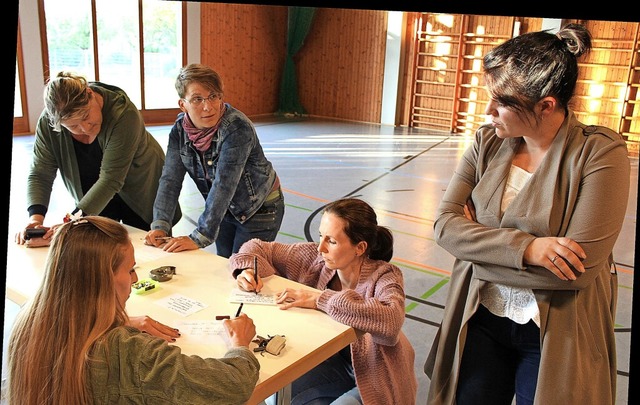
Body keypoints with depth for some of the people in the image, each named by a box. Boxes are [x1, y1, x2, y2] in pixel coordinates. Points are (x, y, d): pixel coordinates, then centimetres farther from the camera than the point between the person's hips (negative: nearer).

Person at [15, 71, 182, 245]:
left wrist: (74, 219, -39)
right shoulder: (48, 121, -18)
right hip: (94, 200, 3)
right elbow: (40, 175, -13)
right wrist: (35, 218, -29)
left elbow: (110, 180, -34)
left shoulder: (124, 114, -34)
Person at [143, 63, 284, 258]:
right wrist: (160, 225, -26)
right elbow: (170, 179, -14)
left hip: (259, 210, -5)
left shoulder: (237, 128, -30)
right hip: (226, 210, 5)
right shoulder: (180, 130, -11)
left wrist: (199, 238, -35)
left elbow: (224, 185, -34)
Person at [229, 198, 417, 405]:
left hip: (378, 379, -4)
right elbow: (259, 248, 0)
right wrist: (247, 269, -22)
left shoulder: (384, 277, -25)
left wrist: (320, 300, -40)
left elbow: (391, 321, -47)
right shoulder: (316, 259, -13)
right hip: (335, 360, 4)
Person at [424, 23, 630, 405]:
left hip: (555, 338, -3)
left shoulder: (600, 152, -15)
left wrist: (481, 246, -15)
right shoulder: (488, 142, -3)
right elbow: (445, 224, -9)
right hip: (481, 321, 4)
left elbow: (579, 268, -21)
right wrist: (524, 248, -23)